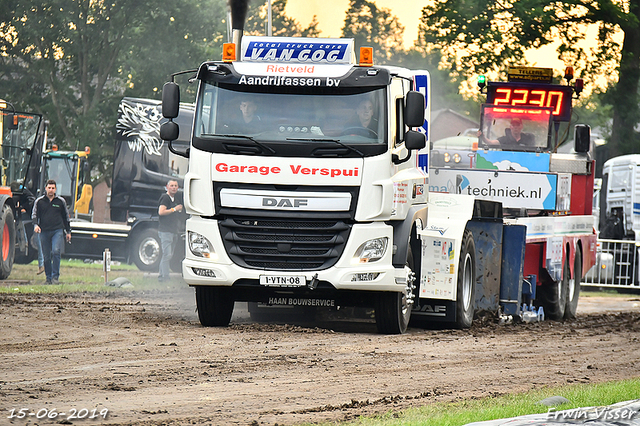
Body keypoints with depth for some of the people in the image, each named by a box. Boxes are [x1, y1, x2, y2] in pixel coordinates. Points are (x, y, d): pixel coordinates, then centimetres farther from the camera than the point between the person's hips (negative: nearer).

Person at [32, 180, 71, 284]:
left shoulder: (61, 201, 11)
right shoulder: (39, 201, 9)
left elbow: (66, 217, 18)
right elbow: (34, 215, 7)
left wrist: (68, 231, 17)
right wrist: (35, 225, -14)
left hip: (58, 230, -1)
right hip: (44, 231, 1)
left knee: (56, 252, -18)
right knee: (46, 256, 3)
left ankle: (55, 277, -13)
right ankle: (48, 278, 14)